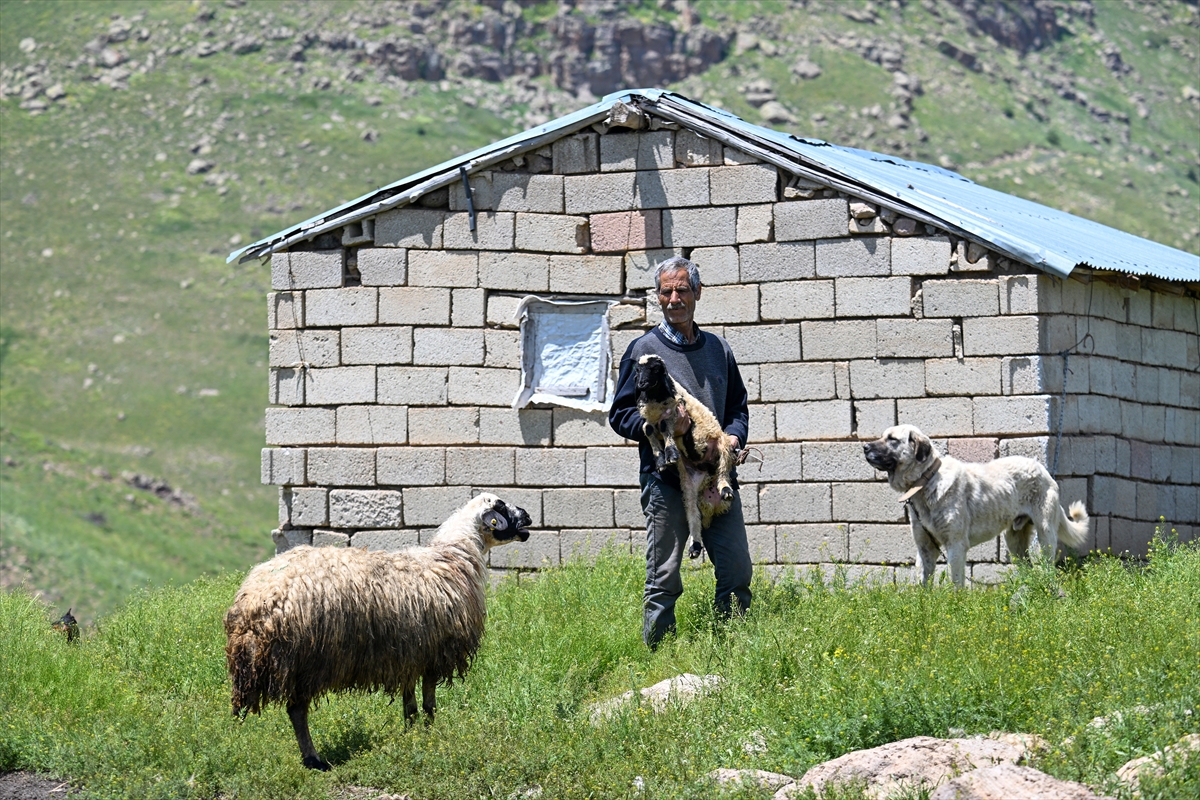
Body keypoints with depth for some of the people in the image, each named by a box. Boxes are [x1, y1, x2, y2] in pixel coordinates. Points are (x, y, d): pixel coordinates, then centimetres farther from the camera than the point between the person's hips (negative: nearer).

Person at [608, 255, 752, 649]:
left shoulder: (718, 349, 16)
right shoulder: (644, 350, 3)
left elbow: (738, 406, 25)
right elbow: (620, 414, 3)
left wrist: (733, 437, 4)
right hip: (666, 479, -4)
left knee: (737, 573, 0)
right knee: (663, 579, -2)